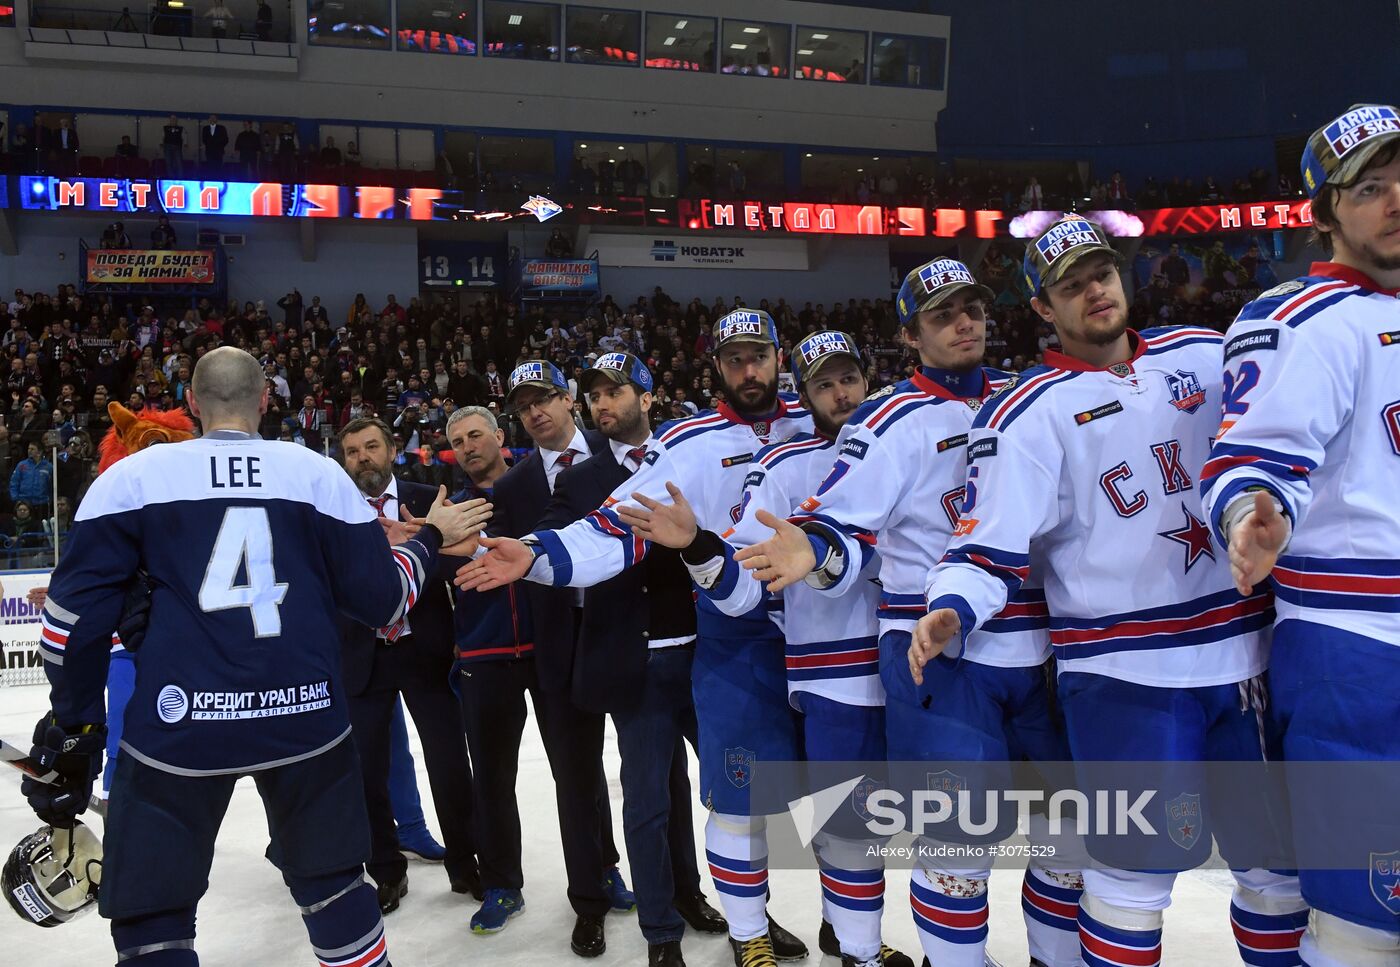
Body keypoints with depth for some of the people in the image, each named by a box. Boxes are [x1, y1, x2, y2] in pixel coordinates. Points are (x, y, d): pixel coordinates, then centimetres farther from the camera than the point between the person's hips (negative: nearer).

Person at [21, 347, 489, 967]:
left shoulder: (132, 476, 3)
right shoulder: (319, 473, 4)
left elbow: (78, 613, 1)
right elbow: (382, 599, 4)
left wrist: (74, 725, 14)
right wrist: (431, 540, 21)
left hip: (177, 727, -1)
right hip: (305, 718, 2)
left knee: (152, 917, 14)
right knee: (333, 881, 21)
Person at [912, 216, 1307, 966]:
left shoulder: (1207, 355, 8)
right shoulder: (1026, 413, -6)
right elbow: (991, 543, -12)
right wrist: (951, 609, -28)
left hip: (1248, 651, 5)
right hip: (1123, 671, -4)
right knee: (1136, 867, 1)